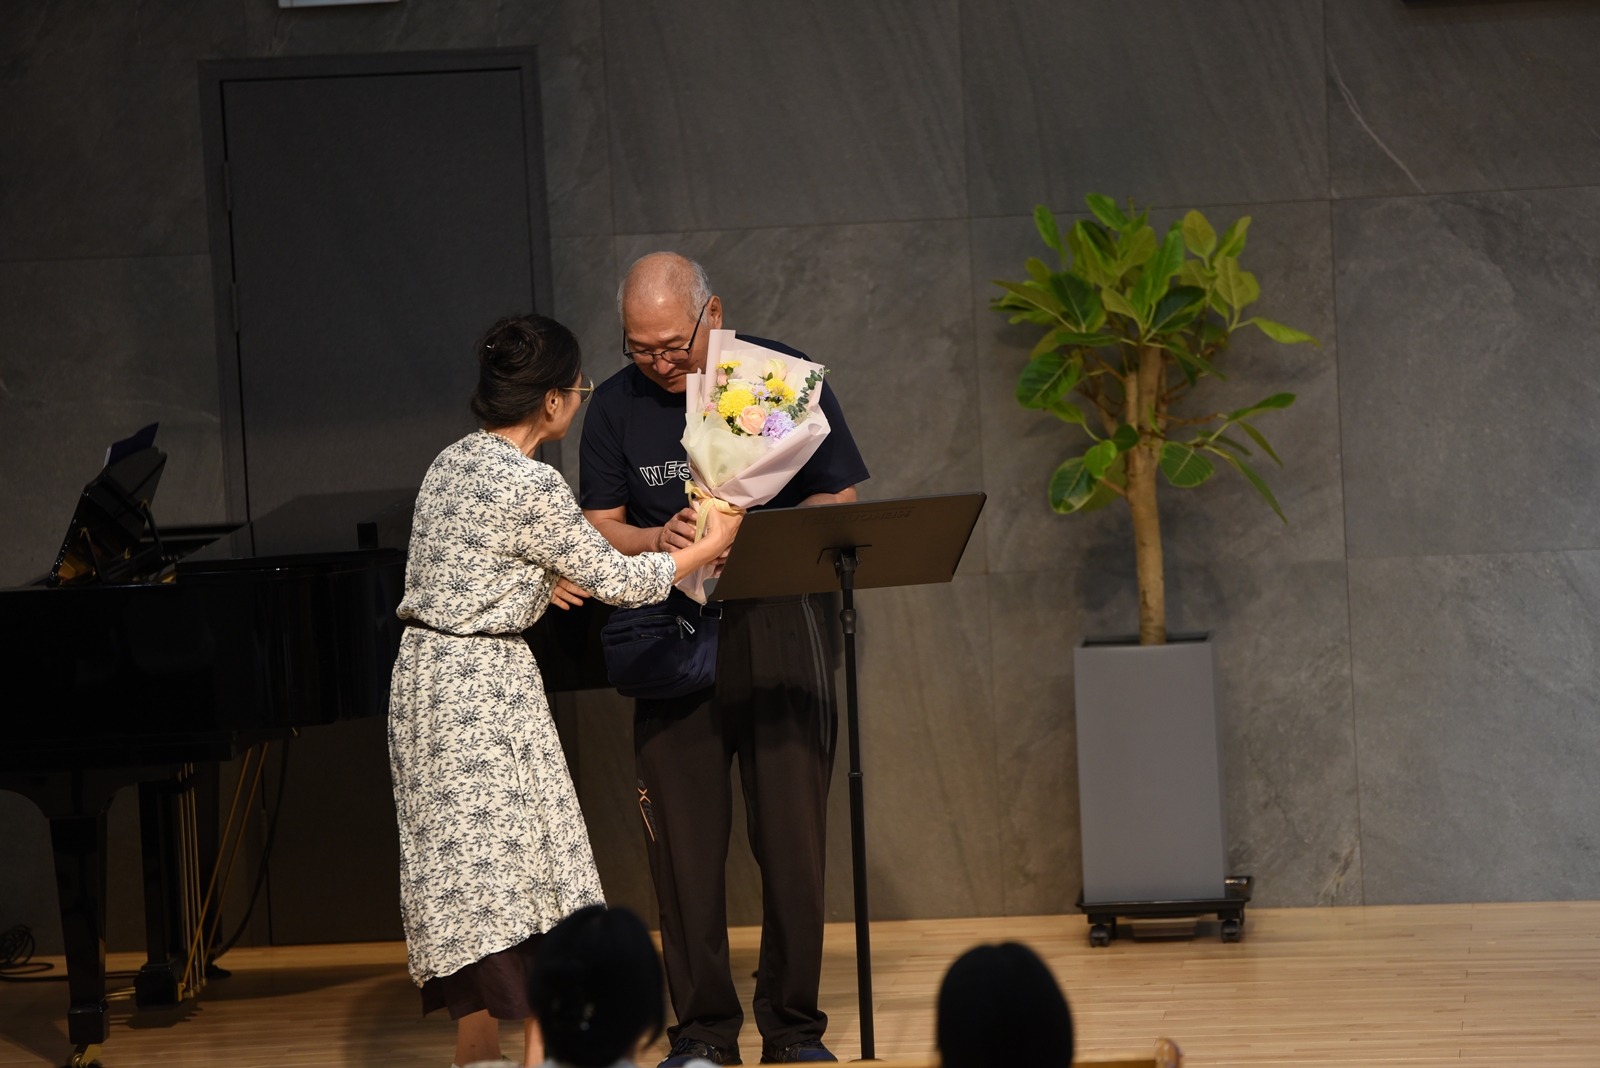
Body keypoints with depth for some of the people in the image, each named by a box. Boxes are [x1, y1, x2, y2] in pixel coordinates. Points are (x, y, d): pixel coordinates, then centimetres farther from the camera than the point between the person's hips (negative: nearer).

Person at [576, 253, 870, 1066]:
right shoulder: (616, 405, 4)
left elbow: (840, 502, 0)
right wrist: (660, 539, -19)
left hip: (778, 625, -1)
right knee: (683, 838, 0)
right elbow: (602, 527, 3)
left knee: (791, 830, -2)